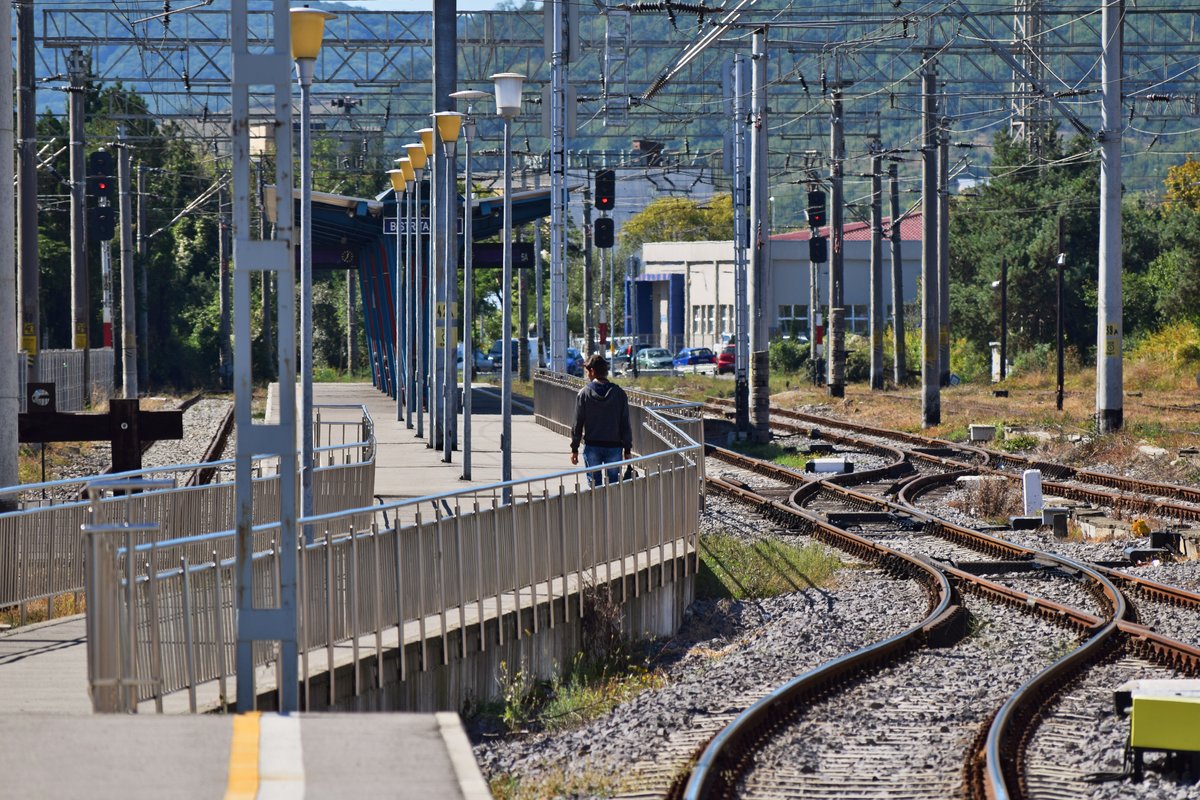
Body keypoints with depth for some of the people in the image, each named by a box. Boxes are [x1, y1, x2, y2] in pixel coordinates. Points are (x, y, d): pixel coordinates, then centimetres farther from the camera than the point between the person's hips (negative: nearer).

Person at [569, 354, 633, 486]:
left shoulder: (584, 393, -5)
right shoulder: (619, 393, -1)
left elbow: (578, 424, -3)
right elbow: (625, 424, 1)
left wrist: (574, 449, 5)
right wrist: (628, 449, 8)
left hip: (592, 447, -1)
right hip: (614, 446, 1)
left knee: (594, 485, 5)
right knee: (614, 485, 6)